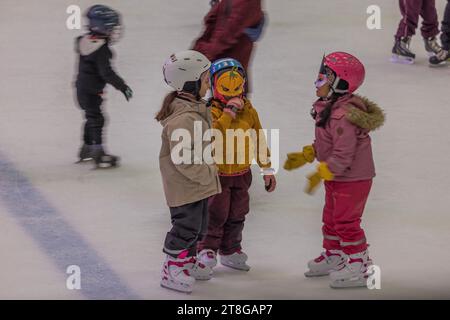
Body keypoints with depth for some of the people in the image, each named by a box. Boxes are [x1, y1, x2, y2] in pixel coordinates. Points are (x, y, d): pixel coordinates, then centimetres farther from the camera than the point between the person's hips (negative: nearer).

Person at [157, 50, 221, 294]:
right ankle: (172, 271, 8)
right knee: (186, 225, -3)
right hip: (183, 185, -10)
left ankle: (188, 261, 37)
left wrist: (208, 171, 18)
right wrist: (207, 174, -19)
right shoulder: (183, 118, -28)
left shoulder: (195, 109, 7)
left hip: (198, 182, 10)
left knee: (198, 223, 21)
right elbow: (183, 159, -28)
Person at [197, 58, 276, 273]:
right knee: (216, 214, -2)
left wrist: (267, 169, 8)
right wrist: (228, 113, -34)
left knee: (237, 215, 15)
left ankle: (230, 251, 29)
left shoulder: (249, 111, -1)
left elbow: (259, 140, 7)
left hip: (242, 174, 5)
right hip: (218, 173, -5)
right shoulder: (211, 112, -14)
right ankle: (207, 250, 13)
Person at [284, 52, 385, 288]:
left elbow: (343, 154, -30)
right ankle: (333, 256, 37)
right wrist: (304, 156, 13)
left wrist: (321, 174, -26)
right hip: (336, 179, 10)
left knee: (346, 222, -3)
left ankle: (359, 266, 8)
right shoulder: (329, 108, 4)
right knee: (331, 218, 21)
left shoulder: (343, 116, -30)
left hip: (353, 180, -10)